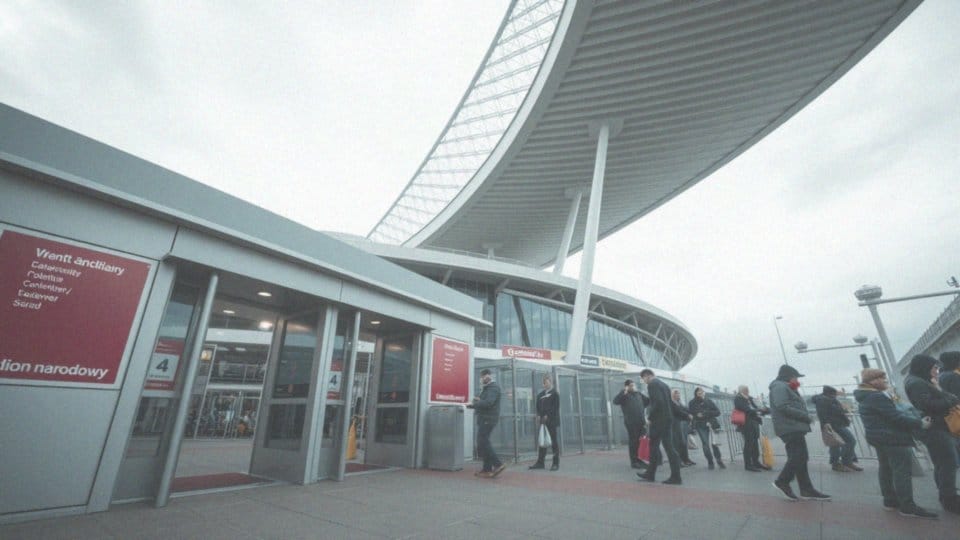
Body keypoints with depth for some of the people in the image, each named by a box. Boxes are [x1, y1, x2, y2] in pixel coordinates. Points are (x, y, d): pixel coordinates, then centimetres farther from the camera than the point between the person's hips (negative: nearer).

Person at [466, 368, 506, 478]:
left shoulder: (493, 387, -12)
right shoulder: (488, 387, 20)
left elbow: (488, 402, -25)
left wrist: (473, 404, -19)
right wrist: (478, 401, 4)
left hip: (488, 419, -11)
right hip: (484, 419, 11)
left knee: (482, 443, -11)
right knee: (484, 443, 13)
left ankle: (498, 464, -7)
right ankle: (487, 469, 18)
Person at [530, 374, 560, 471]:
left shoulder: (554, 393, -5)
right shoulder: (540, 394, 14)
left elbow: (555, 407, -12)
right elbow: (538, 406, 14)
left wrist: (547, 416, -17)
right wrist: (539, 416, 0)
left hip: (551, 421, -6)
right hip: (542, 421, 6)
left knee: (553, 442, 2)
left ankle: (556, 463, 11)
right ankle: (540, 462, 14)